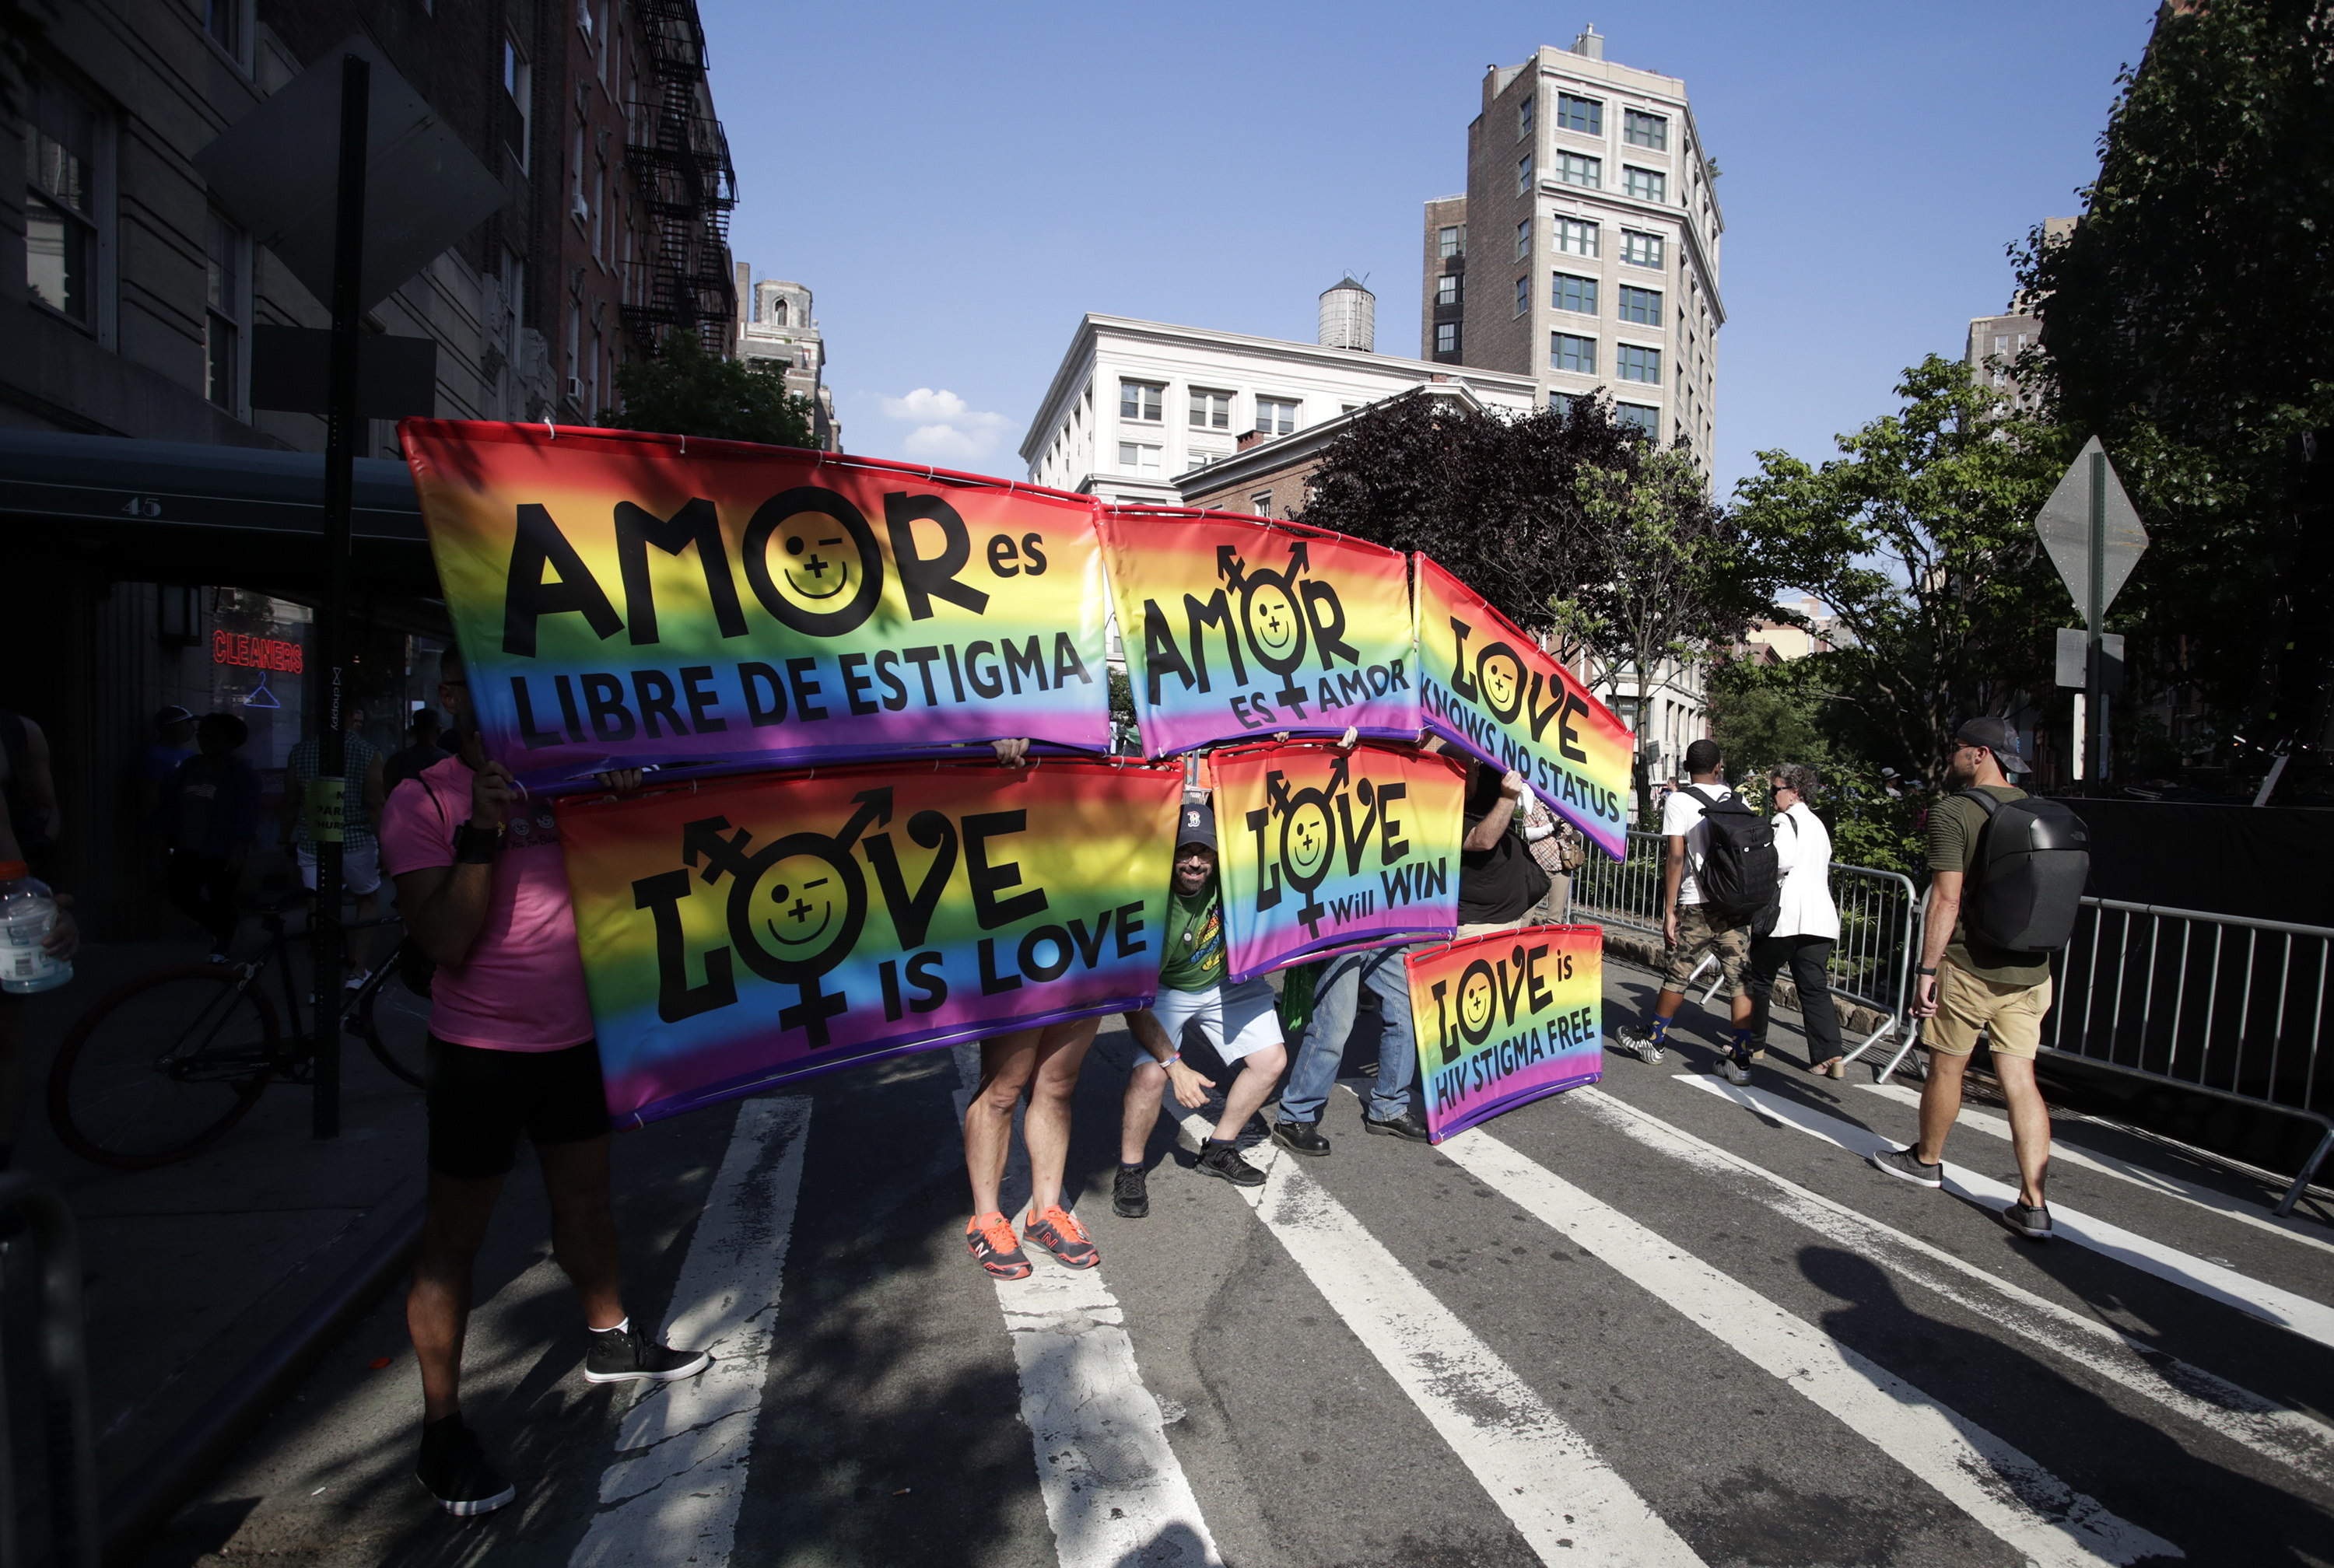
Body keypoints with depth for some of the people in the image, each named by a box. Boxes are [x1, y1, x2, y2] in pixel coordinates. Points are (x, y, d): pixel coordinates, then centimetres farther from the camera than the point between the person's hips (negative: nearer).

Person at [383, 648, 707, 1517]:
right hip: (481, 1047, -5)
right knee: (453, 1235, 7)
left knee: (586, 1195, 21)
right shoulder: (423, 801, -11)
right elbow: (446, 943, -18)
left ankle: (610, 1340, 41)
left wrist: (623, 799, -7)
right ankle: (442, 1428, 21)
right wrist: (481, 832, -26)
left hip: (571, 1033, 6)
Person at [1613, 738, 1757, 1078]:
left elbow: (1676, 858, -11)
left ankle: (1652, 1042, 24)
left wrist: (1670, 910, -8)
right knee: (1740, 980, 4)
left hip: (1697, 906, -4)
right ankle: (1740, 1060, 4)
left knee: (1677, 976, 9)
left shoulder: (1679, 801, -5)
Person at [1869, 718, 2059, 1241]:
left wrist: (1926, 969, -14)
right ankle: (2033, 1205, 6)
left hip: (1969, 967, -6)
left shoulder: (1952, 812, -12)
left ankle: (1927, 1160, 31)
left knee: (1946, 1066, 12)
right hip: (2030, 971, 6)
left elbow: (1946, 898, -17)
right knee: (2021, 1079, 6)